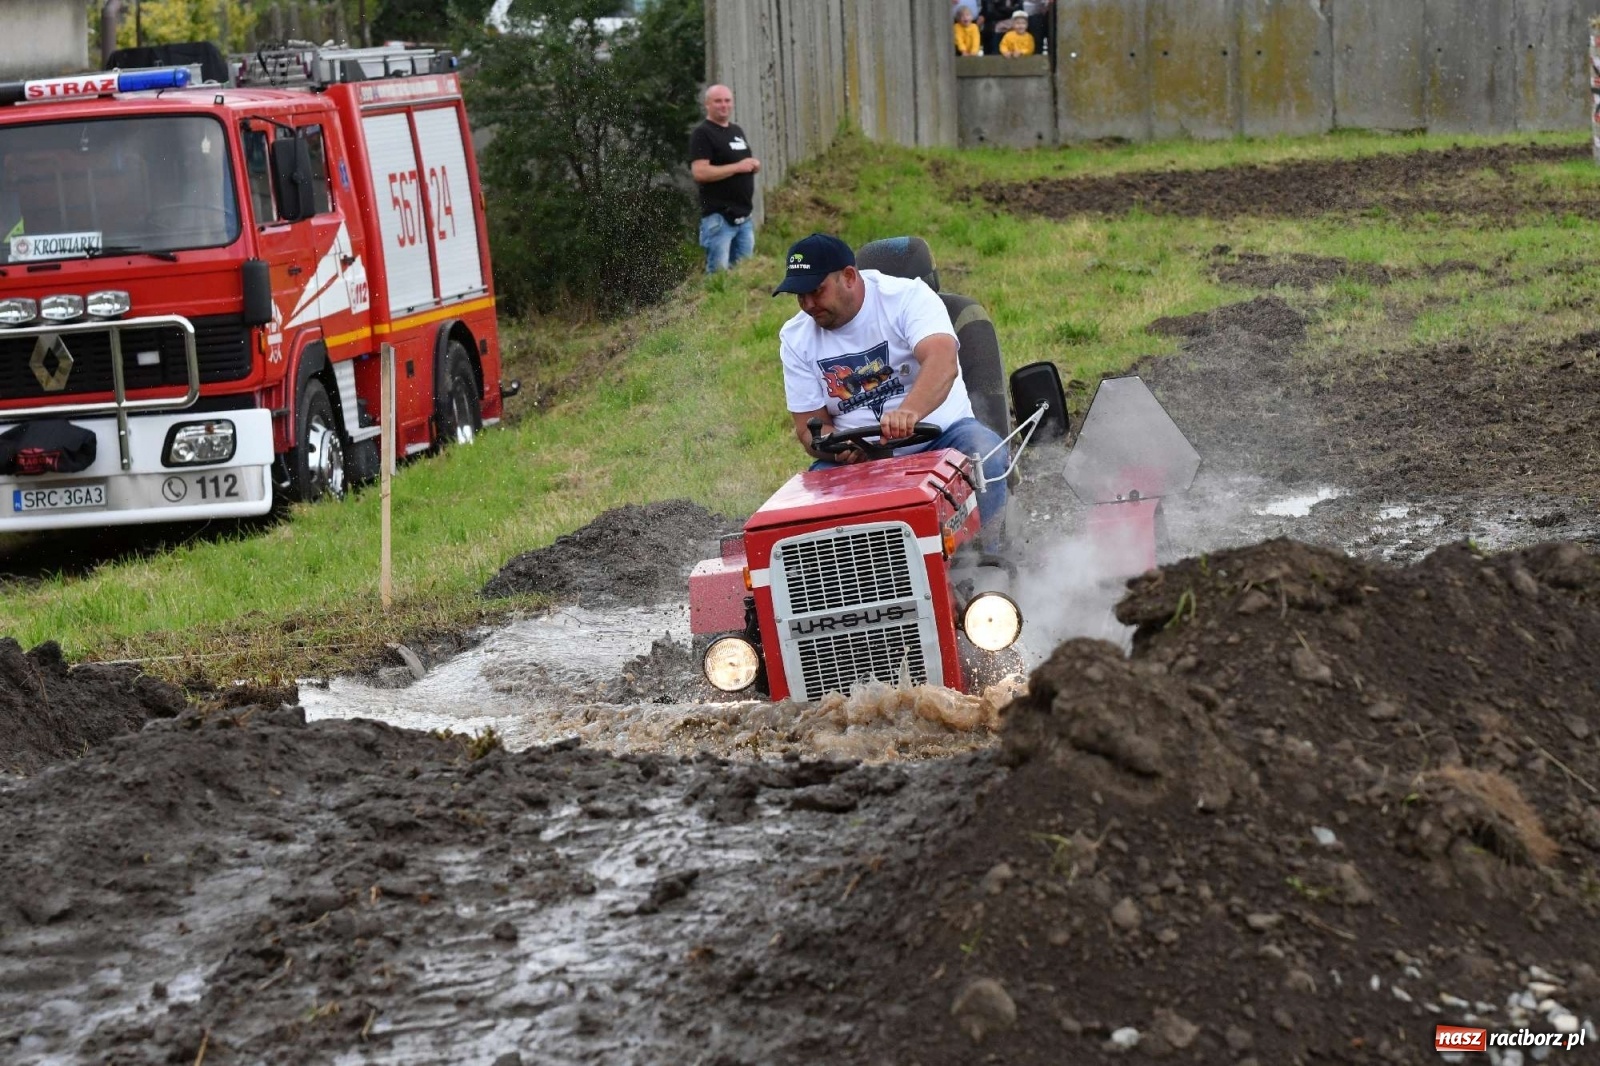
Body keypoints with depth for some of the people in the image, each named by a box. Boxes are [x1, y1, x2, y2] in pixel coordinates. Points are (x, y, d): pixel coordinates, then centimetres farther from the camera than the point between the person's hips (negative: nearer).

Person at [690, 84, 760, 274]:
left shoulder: (737, 131, 18)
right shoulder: (702, 134, -8)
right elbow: (699, 173, -20)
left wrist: (754, 165, 5)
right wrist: (737, 167, -19)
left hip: (744, 216, 8)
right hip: (718, 217, -8)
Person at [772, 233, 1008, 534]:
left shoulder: (907, 297, -10)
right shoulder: (796, 338, 2)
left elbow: (943, 362, -29)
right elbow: (810, 428, 3)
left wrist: (910, 412, -51)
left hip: (942, 433, -2)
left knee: (985, 455, -33)